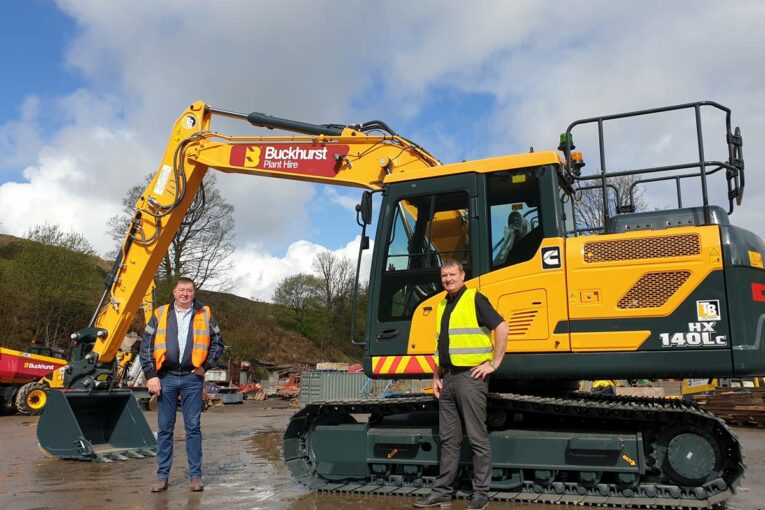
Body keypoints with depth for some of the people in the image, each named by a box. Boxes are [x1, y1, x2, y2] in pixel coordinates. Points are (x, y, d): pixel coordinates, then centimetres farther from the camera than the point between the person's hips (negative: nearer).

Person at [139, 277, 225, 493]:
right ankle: (162, 476, 15)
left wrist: (206, 366, 0)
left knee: (193, 428, 3)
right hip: (166, 378, 1)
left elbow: (217, 343, 10)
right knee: (165, 429, 6)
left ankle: (196, 475, 10)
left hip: (192, 379, -1)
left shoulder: (204, 315, 6)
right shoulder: (160, 314, 6)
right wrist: (151, 375, -2)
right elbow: (146, 346, 5)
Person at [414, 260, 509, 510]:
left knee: (477, 438, 0)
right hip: (447, 379, 8)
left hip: (470, 376, -8)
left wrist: (493, 363, -13)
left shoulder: (475, 299, -6)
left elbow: (502, 328, -14)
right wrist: (436, 377, 15)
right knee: (448, 439, 12)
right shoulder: (443, 305, 17)